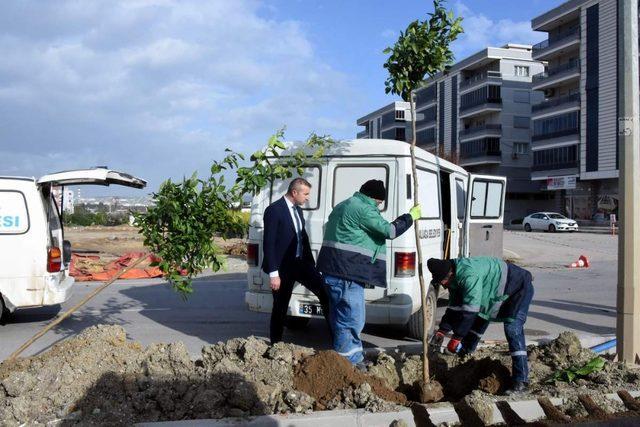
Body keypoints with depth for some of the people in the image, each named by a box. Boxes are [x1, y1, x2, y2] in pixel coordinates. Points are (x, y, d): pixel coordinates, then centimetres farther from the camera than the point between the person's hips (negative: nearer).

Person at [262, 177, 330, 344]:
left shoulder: (297, 210, 10)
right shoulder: (274, 210, -14)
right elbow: (269, 244, -17)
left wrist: (311, 263, 11)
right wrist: (273, 273, -20)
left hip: (300, 262, 7)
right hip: (283, 267, -7)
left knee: (325, 292, -3)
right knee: (280, 307, 6)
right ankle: (276, 343, 22)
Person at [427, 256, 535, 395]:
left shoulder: (468, 275, -35)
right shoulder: (455, 278, -3)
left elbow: (470, 310, -36)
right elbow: (454, 307, 3)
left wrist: (457, 337, -32)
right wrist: (442, 331, -6)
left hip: (520, 287, -10)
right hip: (500, 293, 10)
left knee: (513, 329, -21)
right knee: (479, 321, 14)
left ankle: (521, 380, -19)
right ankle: (462, 358, 29)